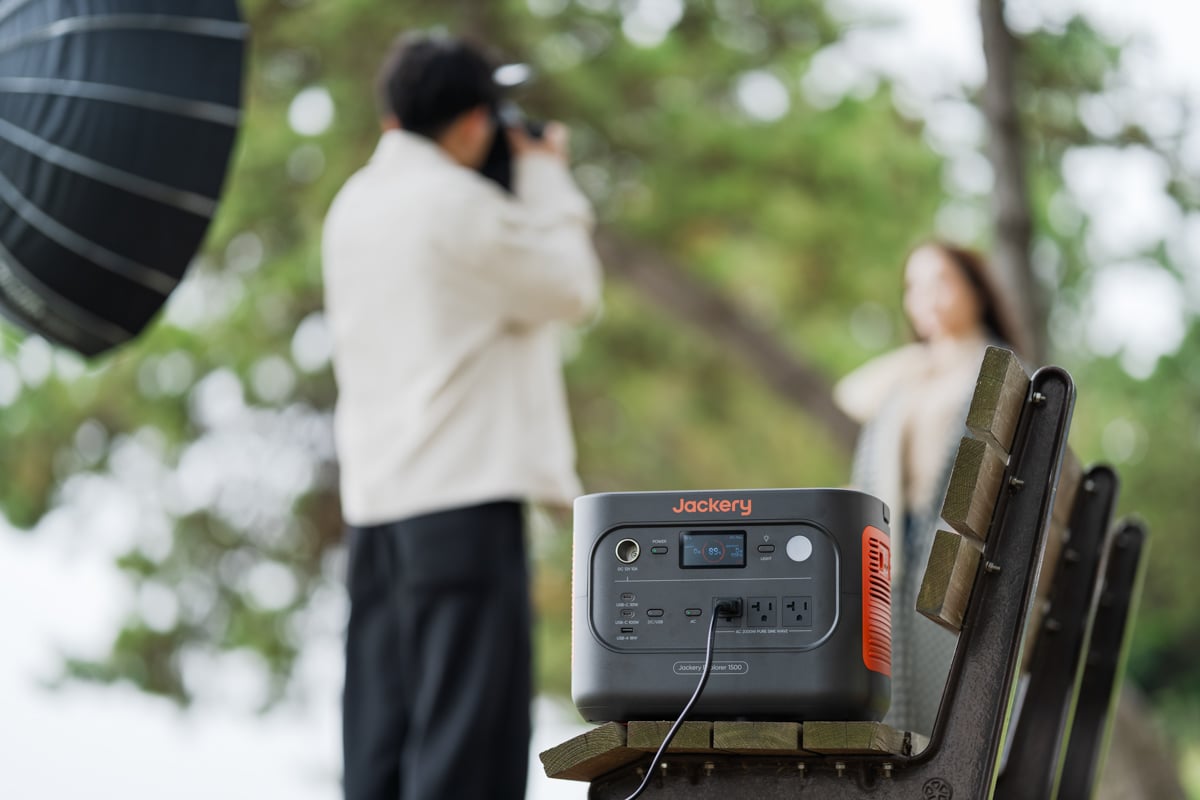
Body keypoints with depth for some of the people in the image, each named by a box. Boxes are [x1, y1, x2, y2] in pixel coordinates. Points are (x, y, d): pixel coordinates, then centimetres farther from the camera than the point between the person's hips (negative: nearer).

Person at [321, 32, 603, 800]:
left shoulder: (355, 204, 14)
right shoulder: (461, 204, -11)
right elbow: (571, 289, -2)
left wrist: (526, 189, 19)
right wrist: (546, 178, 9)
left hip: (375, 501, 8)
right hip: (464, 493, -8)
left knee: (378, 735, 8)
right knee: (466, 739, -7)